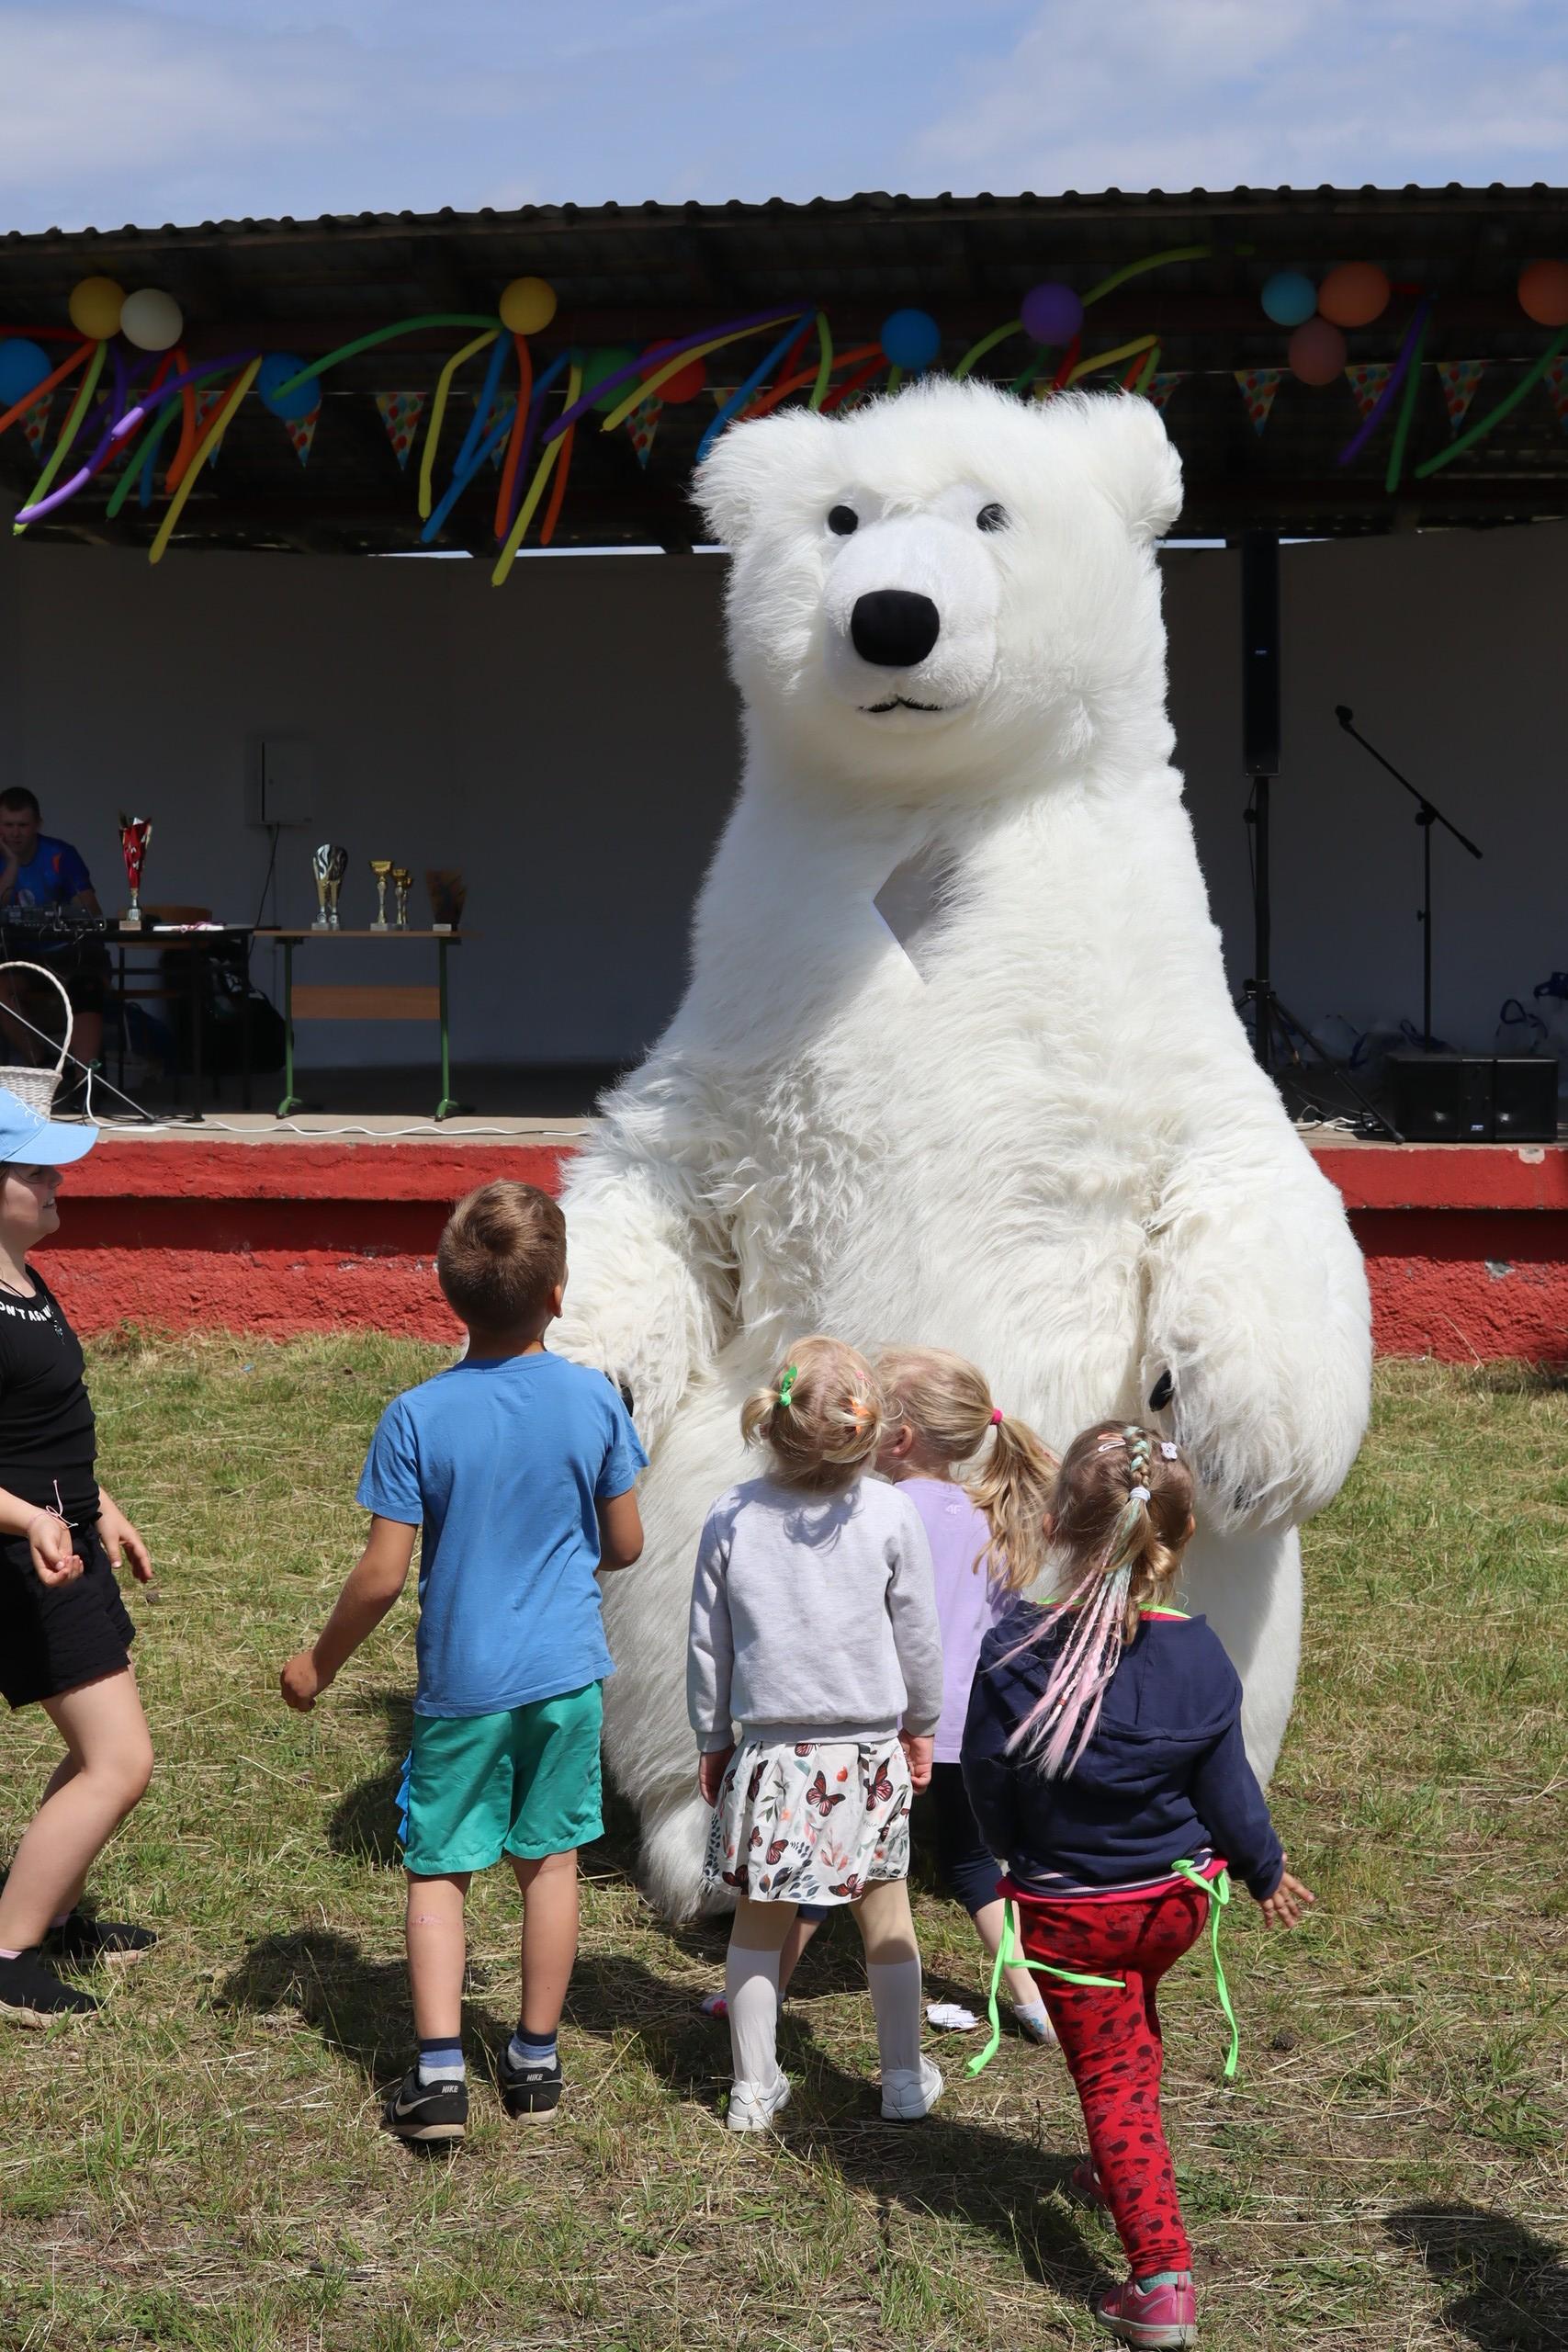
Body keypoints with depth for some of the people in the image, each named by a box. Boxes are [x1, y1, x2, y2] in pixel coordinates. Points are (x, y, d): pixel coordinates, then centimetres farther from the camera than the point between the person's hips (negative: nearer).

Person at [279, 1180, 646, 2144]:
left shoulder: (416, 1418, -14)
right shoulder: (594, 1400, -8)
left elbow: (383, 1575, -12)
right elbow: (626, 1545, 2)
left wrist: (319, 1664, 4)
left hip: (462, 1682, -2)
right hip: (567, 1673, 2)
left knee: (438, 1868, 9)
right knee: (550, 1859, 14)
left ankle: (440, 2068, 0)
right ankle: (536, 2060, 22)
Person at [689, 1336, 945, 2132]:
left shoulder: (731, 1516, -7)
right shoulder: (889, 1513, -9)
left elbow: (708, 1643, 1)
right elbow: (917, 1634, 0)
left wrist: (711, 1739, 14)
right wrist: (921, 1724, 16)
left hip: (768, 1746, 0)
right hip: (868, 1746, 0)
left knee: (758, 1918, 9)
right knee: (885, 1913, 12)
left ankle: (755, 2087, 15)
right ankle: (904, 2080, 23)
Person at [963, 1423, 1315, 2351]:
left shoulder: (1014, 1651, -20)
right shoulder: (1198, 1656, -15)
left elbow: (987, 1787, -8)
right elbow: (1228, 1794, -4)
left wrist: (1023, 1857, 14)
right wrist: (1267, 1874, 15)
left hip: (1066, 1911, -3)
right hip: (1177, 1898, 3)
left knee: (1112, 2077, 5)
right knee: (1133, 2032, 31)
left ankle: (1163, 2277, -3)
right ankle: (1123, 2174, 50)